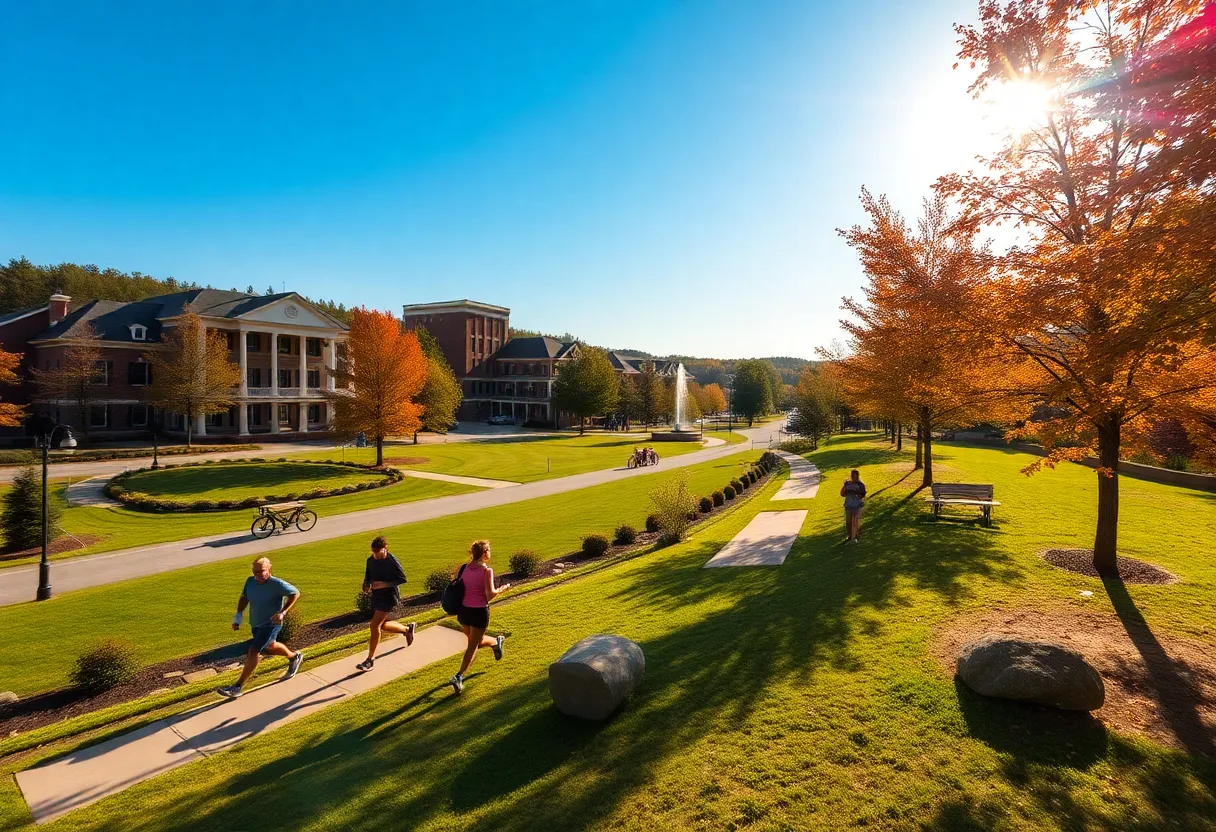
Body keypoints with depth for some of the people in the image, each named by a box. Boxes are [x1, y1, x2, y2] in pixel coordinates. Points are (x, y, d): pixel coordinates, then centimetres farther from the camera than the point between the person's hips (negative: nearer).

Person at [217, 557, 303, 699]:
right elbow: (244, 597, 9)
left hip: (271, 624, -8)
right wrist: (238, 615, -2)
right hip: (256, 624, 8)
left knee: (253, 651, -13)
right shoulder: (250, 581, -8)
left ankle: (237, 687, -1)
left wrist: (283, 612, -23)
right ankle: (294, 657, 51)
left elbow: (295, 594, -15)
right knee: (269, 647, 26)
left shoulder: (277, 584, -25)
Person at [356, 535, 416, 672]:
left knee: (374, 625, -13)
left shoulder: (392, 562, -20)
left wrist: (384, 584, -26)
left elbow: (402, 579, -16)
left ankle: (370, 660, 1)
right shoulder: (371, 560, -2)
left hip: (388, 596, -8)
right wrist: (366, 584, -7)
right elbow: (368, 574, 14)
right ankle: (408, 628, 42)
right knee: (382, 626, 17)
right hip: (376, 596, 8)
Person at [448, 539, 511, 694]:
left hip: (463, 610, 5)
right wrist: (502, 589, -1)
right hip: (479, 612, -5)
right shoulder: (487, 570, -14)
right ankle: (459, 677, 3)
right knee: (473, 646, 8)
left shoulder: (463, 568, 1)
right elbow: (490, 594, -19)